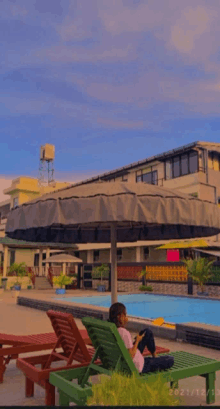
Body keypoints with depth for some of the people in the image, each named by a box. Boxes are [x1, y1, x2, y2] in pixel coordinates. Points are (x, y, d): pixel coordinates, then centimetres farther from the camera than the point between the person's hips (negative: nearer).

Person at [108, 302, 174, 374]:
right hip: (136, 367, -8)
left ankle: (155, 356, 35)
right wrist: (137, 341, -14)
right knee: (170, 360, 1)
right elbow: (131, 356, -27)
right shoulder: (124, 333, -33)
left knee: (147, 332, 17)